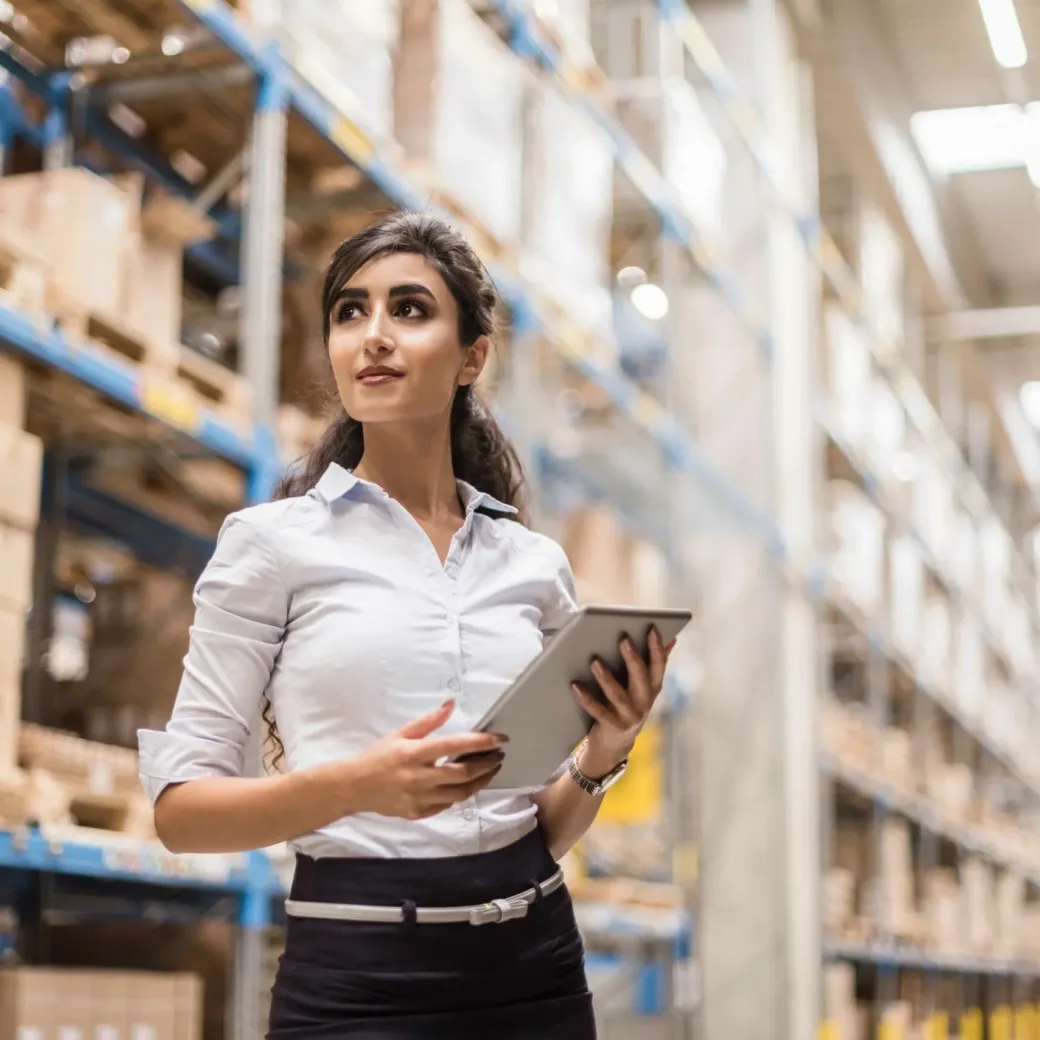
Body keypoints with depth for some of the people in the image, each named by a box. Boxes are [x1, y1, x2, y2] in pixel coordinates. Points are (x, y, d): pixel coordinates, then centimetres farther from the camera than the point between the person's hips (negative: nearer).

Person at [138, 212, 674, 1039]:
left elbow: (547, 833, 11)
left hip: (534, 970, 4)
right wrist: (355, 785, -21)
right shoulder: (273, 540, -3)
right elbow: (180, 807, -5)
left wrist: (602, 755, -9)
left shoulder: (536, 563, 7)